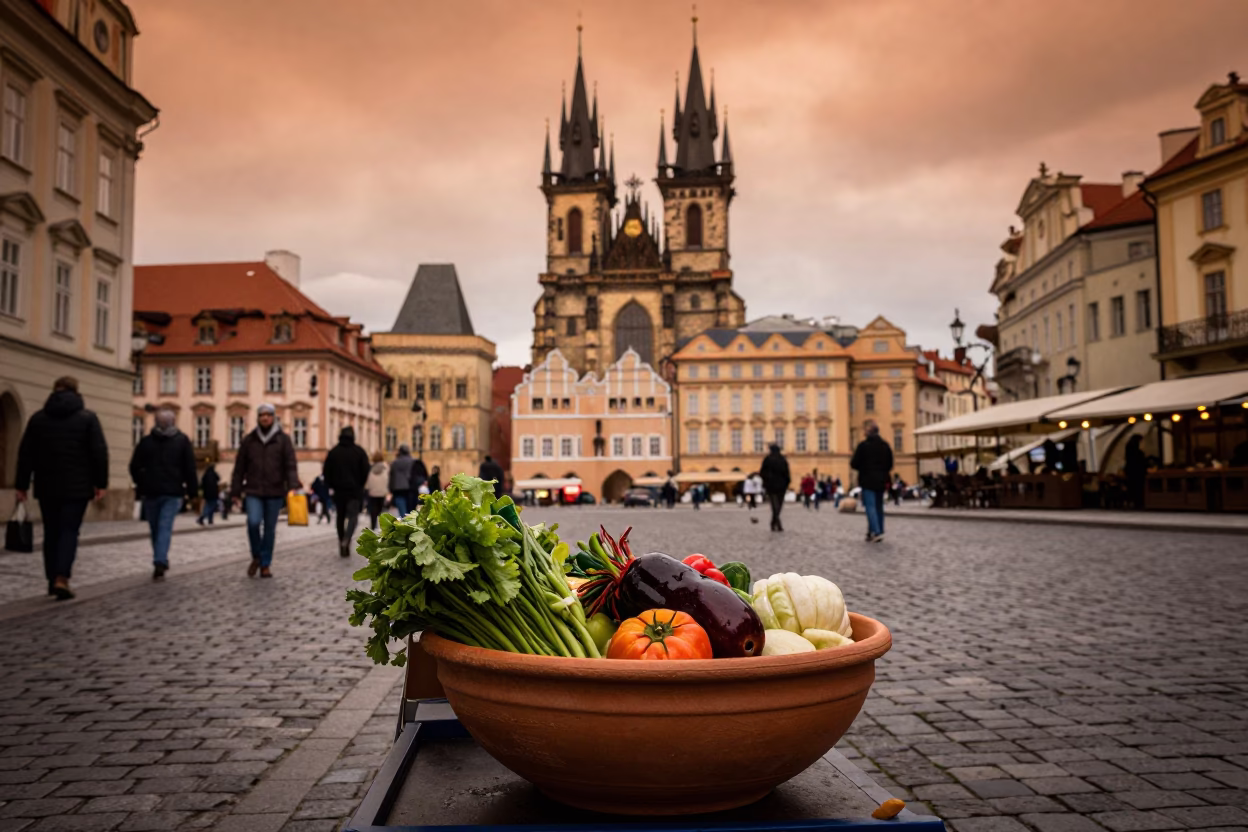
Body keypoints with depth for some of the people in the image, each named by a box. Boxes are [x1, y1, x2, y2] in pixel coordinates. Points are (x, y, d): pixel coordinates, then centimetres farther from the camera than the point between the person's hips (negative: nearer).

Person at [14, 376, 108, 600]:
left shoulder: (38, 418, 7)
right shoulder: (87, 418, -2)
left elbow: (25, 454, 6)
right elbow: (100, 453, -7)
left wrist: (22, 485, 9)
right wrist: (100, 483, -4)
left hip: (47, 487, 3)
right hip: (77, 487, -3)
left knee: (51, 532, 12)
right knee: (69, 531, -1)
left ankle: (52, 580, 16)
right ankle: (62, 578, -16)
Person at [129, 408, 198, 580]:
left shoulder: (146, 441, 5)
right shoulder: (182, 441, 1)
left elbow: (134, 467, 4)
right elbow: (190, 468, -3)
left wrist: (141, 486, 16)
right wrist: (192, 490, 1)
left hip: (150, 492, 2)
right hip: (173, 492, -2)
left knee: (155, 529, 14)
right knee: (165, 527, -6)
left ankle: (160, 562, 21)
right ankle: (160, 562, -21)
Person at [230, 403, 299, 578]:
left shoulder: (283, 439, 3)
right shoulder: (249, 440, 7)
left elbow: (291, 465, -4)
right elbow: (239, 467, 9)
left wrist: (292, 485, -19)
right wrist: (235, 491, 5)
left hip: (275, 492, 0)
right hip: (253, 491, 0)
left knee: (270, 529, 5)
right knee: (253, 522, -18)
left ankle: (265, 565, 18)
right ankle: (256, 557, 6)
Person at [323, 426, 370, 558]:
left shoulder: (333, 452, 3)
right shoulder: (359, 451, -1)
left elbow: (326, 471, 1)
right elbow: (365, 471, -3)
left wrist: (331, 485, 12)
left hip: (339, 489, 2)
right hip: (355, 489, -2)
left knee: (341, 517, 13)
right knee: (353, 515, -4)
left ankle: (342, 542, 13)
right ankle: (346, 540, -26)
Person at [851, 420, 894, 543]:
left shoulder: (863, 445, -10)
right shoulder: (885, 445, 8)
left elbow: (854, 464, -10)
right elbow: (890, 465, 12)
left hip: (868, 481, -6)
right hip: (881, 481, 6)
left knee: (870, 506, -7)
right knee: (879, 506, 12)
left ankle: (876, 532, -18)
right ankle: (879, 531, 13)